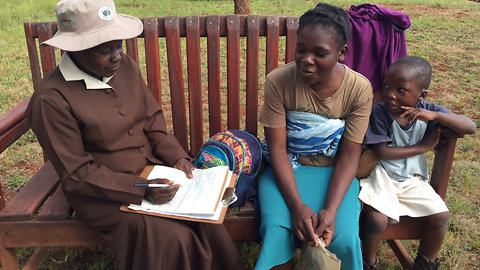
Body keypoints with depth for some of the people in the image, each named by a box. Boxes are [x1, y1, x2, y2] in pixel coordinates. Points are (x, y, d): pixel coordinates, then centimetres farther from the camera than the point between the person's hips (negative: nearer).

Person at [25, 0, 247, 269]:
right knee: (173, 238, -22)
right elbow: (77, 175, -16)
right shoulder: (52, 100, -20)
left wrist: (177, 156, -9)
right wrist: (141, 189, -24)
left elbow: (153, 119, 7)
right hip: (103, 191, -5)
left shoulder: (125, 66, -2)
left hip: (152, 170, 5)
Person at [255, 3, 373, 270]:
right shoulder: (278, 81, -16)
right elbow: (277, 149, -15)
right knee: (276, 230, -27)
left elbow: (349, 156, -10)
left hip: (333, 170, 1)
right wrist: (297, 205, -25)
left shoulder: (359, 89, -13)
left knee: (344, 238, -22)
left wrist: (331, 210, -23)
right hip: (286, 169, 0)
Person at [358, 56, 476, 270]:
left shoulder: (427, 111, -3)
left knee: (440, 216, -10)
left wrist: (435, 116, -24)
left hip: (413, 180, 4)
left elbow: (470, 127, -8)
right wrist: (423, 146, -13)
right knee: (377, 220, -24)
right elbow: (382, 152, -18)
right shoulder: (379, 112, -14)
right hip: (382, 177, -4)